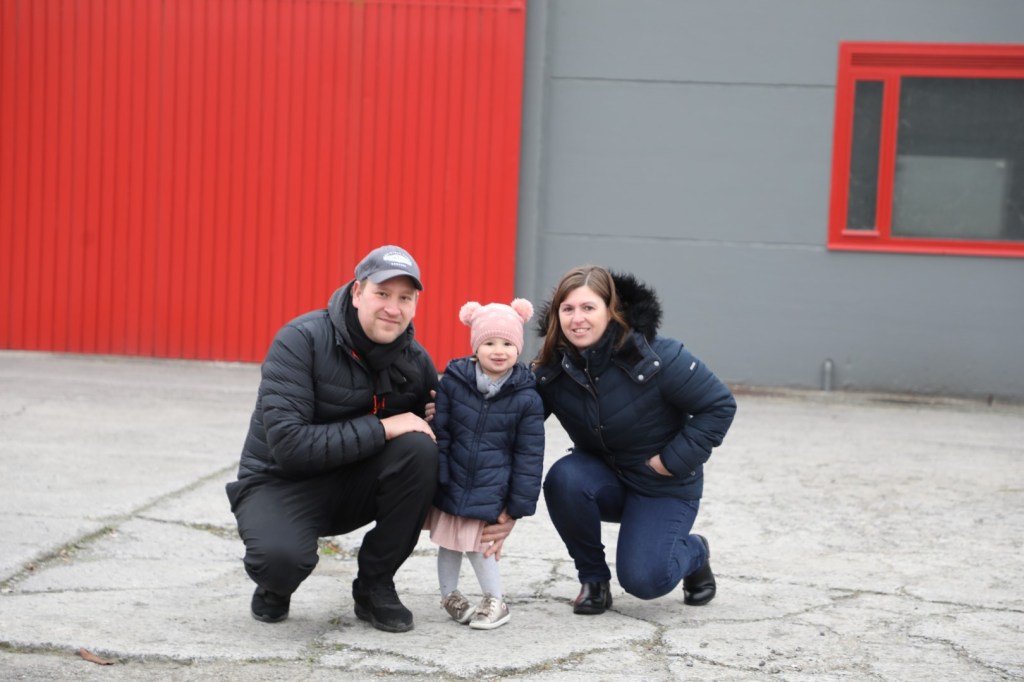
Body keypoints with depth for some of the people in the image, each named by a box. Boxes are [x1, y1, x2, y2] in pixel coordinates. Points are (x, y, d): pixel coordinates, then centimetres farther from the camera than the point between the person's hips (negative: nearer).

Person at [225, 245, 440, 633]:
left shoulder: (415, 359, -4)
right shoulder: (302, 340, -19)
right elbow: (289, 444, -28)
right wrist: (381, 428, -30)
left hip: (356, 484, 5)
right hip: (283, 483, -5)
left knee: (419, 450, -26)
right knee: (280, 557, -38)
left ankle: (375, 586, -7)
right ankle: (276, 583, 4)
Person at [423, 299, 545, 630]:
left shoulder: (526, 398, -6)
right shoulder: (452, 382, -5)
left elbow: (529, 455, -2)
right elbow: (438, 434, -1)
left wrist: (519, 503, -3)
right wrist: (434, 482, -5)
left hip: (490, 491, -2)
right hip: (450, 484, 2)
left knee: (478, 544, -1)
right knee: (448, 543, 10)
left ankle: (496, 601, 18)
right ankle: (449, 596, 30)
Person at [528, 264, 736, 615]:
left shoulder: (656, 357, -25)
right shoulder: (552, 369, -12)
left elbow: (720, 405, -17)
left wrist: (674, 460, -19)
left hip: (664, 486, -3)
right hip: (602, 477, 4)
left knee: (643, 580, -18)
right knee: (563, 479, -30)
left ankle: (695, 552, 20)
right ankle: (593, 579, -6)